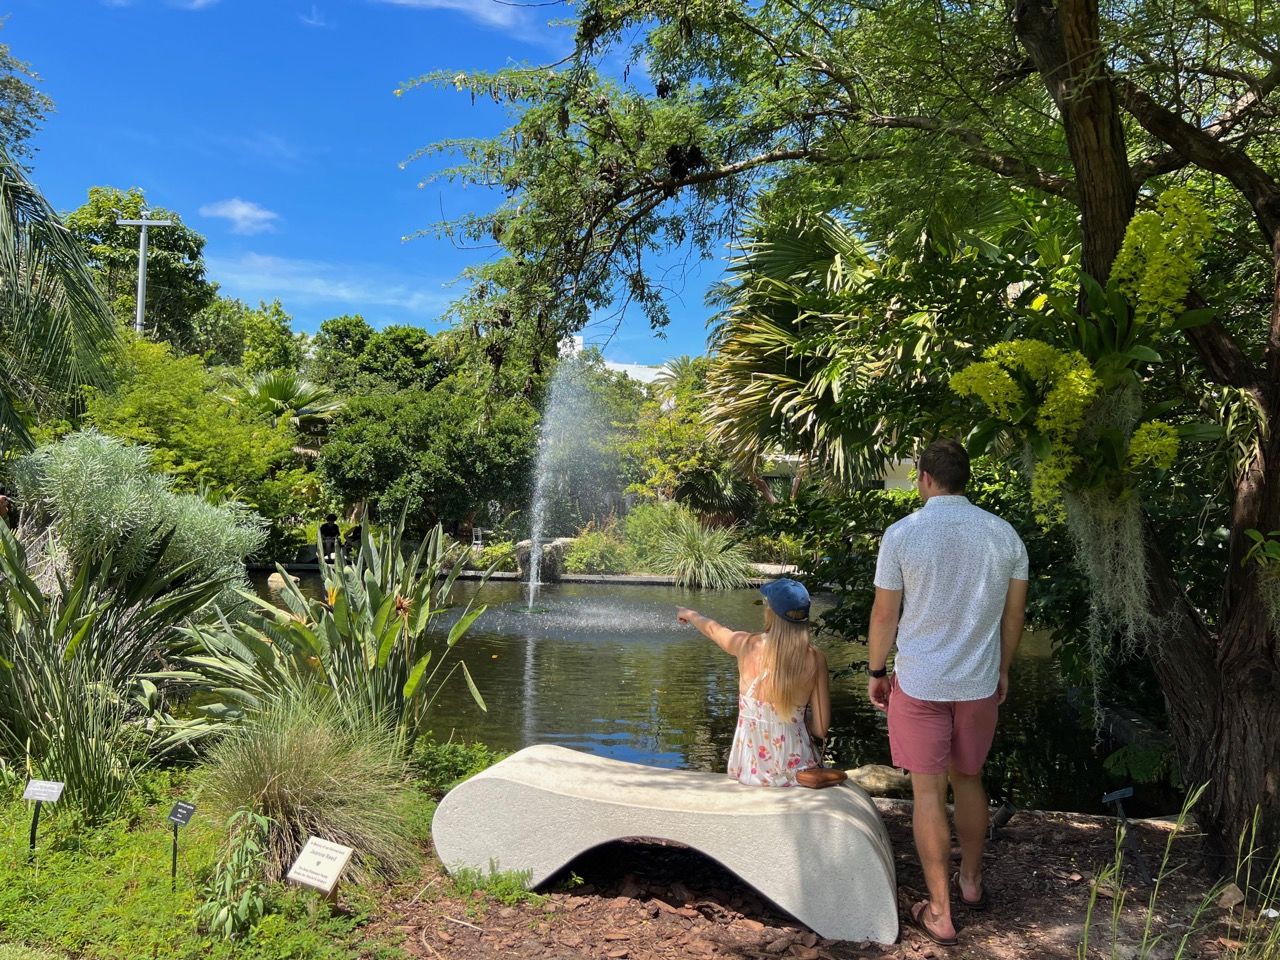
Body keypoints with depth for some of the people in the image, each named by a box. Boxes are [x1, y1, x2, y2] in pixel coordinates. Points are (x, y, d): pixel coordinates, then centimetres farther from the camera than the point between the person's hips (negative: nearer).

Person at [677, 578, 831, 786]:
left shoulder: (748, 645, -6)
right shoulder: (815, 658, -9)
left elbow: (712, 629, 18)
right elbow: (820, 729, -5)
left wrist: (689, 614, 39)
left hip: (750, 771, 2)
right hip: (795, 769, -2)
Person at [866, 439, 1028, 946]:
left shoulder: (902, 534, -13)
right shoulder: (1004, 534, -2)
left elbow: (884, 613, -7)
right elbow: (1014, 612, 6)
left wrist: (876, 671, 6)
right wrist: (1002, 669, 20)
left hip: (919, 684, -4)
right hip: (979, 682, 4)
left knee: (928, 792, 6)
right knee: (968, 780, 22)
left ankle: (939, 912, 14)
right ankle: (971, 881, 39)